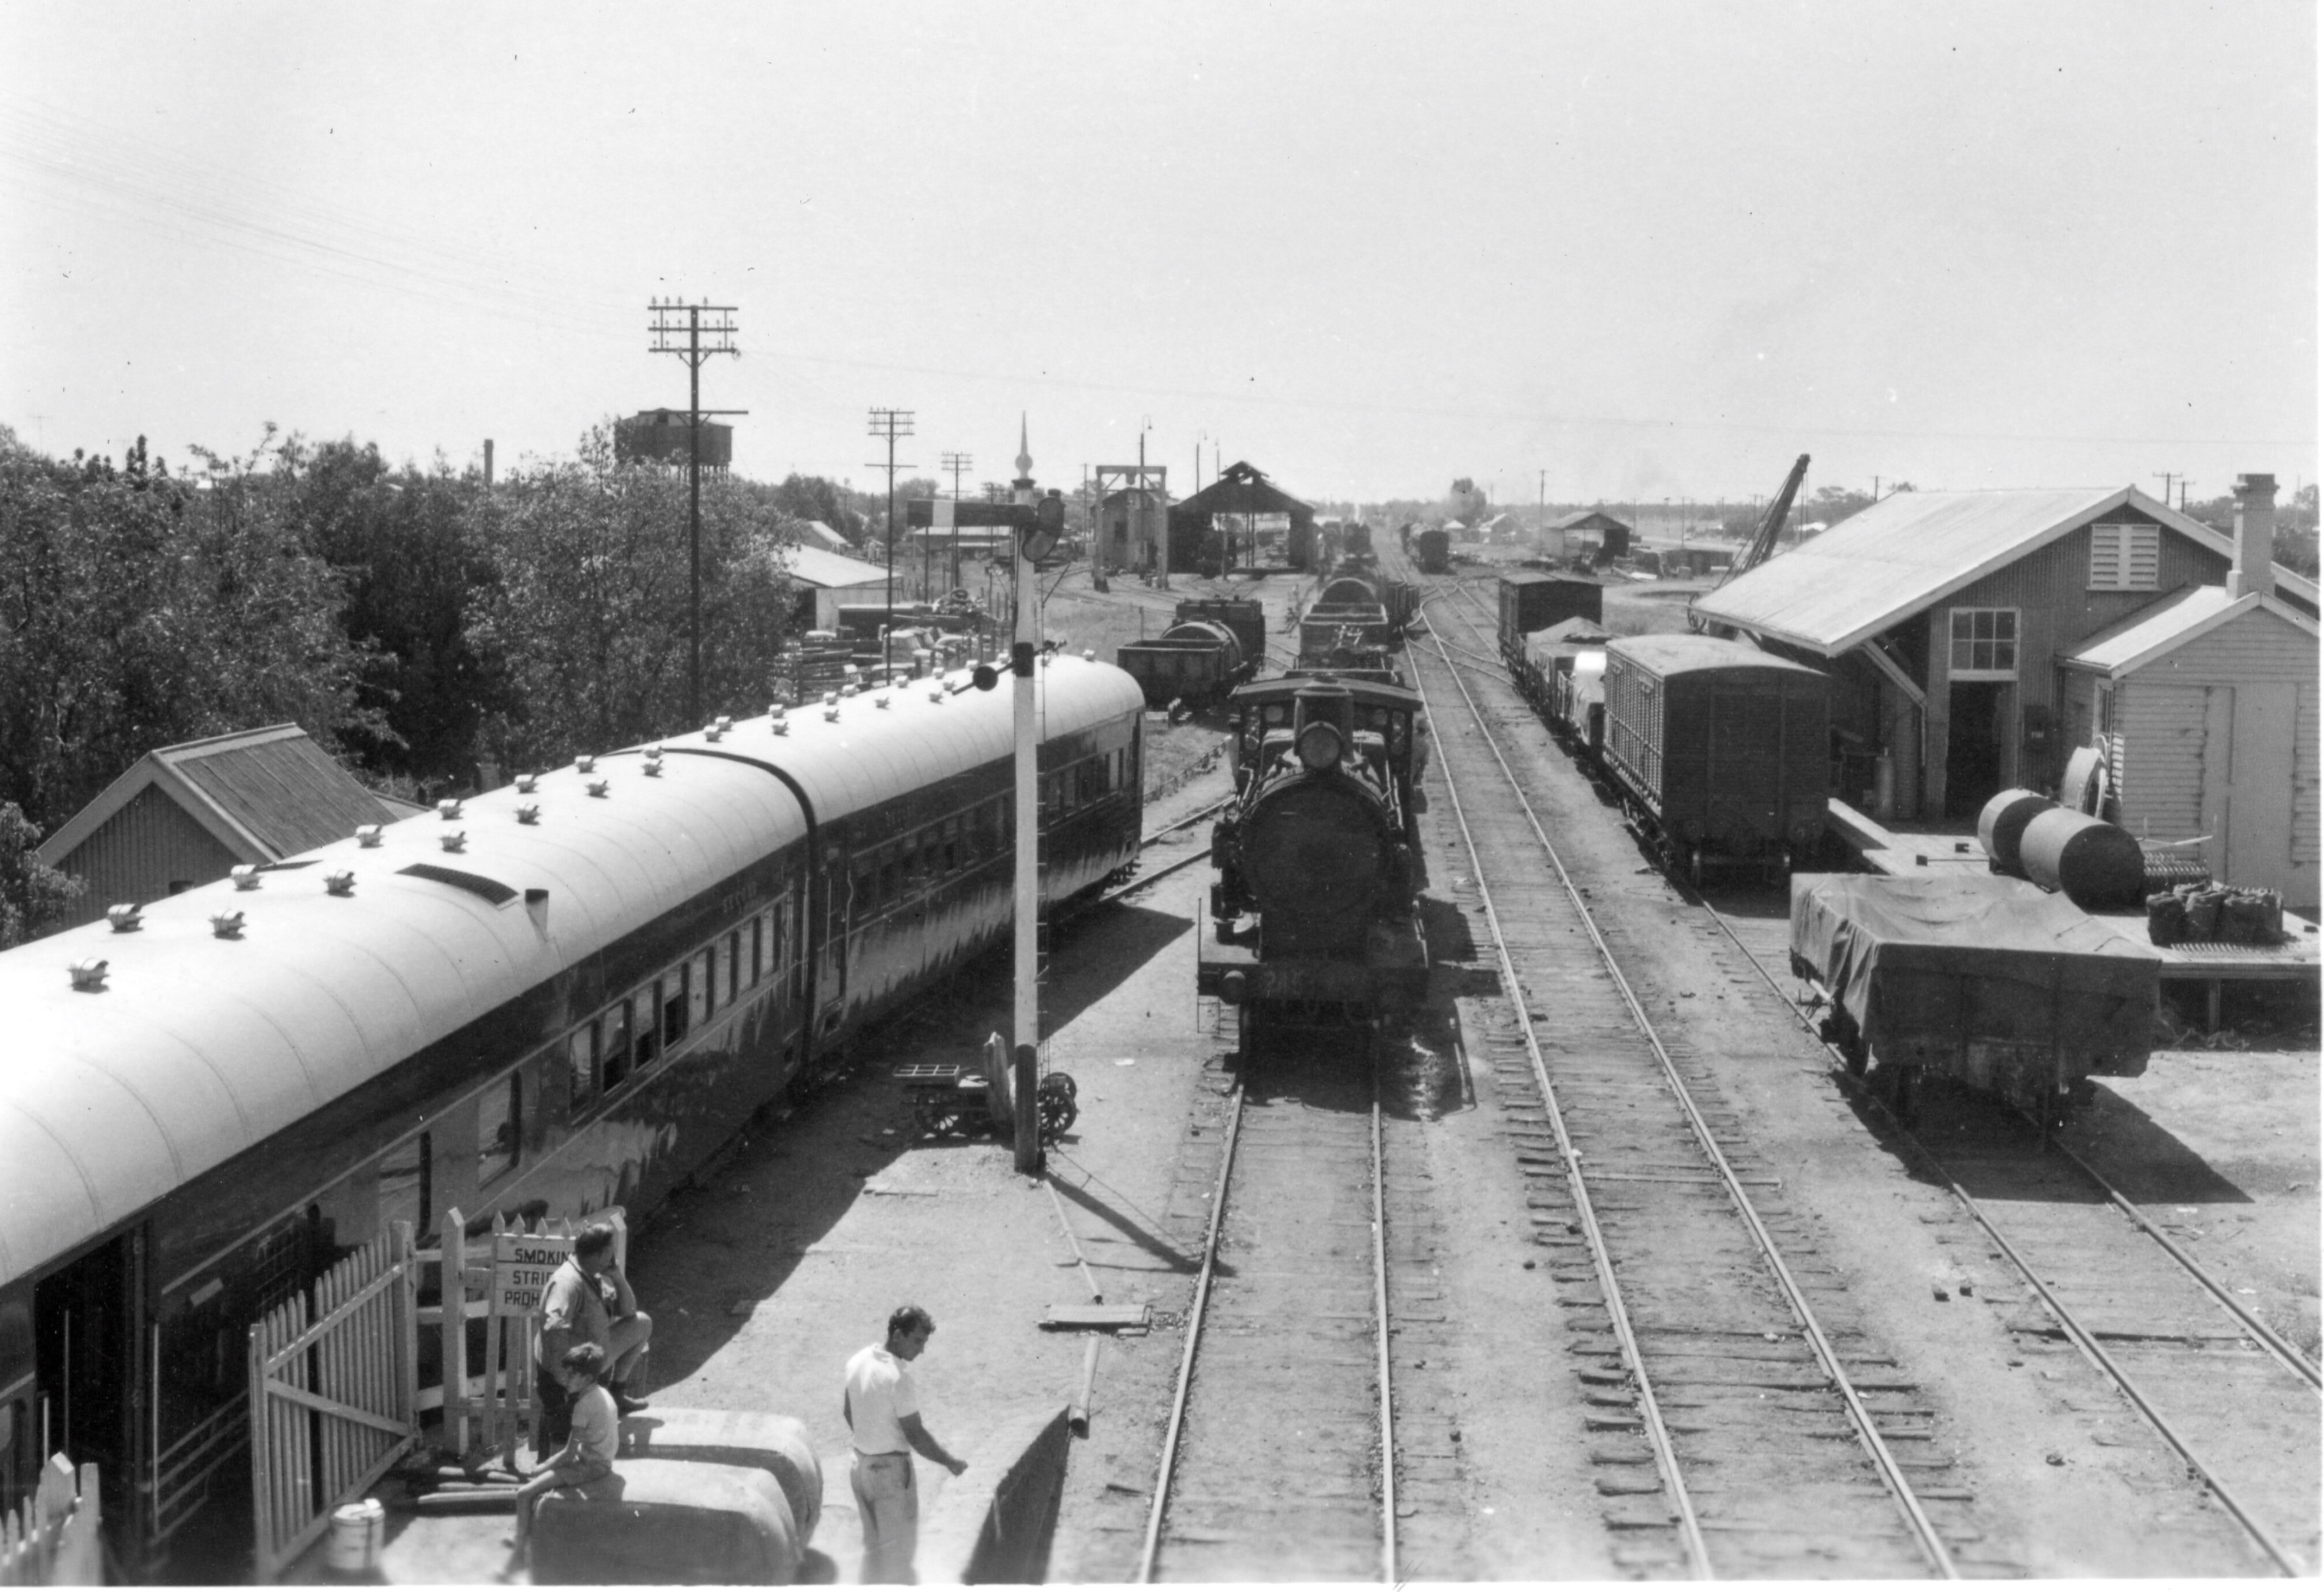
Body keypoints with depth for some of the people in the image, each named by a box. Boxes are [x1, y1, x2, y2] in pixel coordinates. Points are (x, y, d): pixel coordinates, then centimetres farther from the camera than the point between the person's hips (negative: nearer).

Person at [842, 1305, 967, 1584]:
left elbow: (847, 1409, 13)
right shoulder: (898, 1377, -25)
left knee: (873, 1545, 21)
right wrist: (950, 1462, -10)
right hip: (891, 1470, -8)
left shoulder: (859, 1361, -1)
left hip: (861, 1465, 8)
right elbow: (915, 1435, -21)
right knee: (898, 1552, 6)